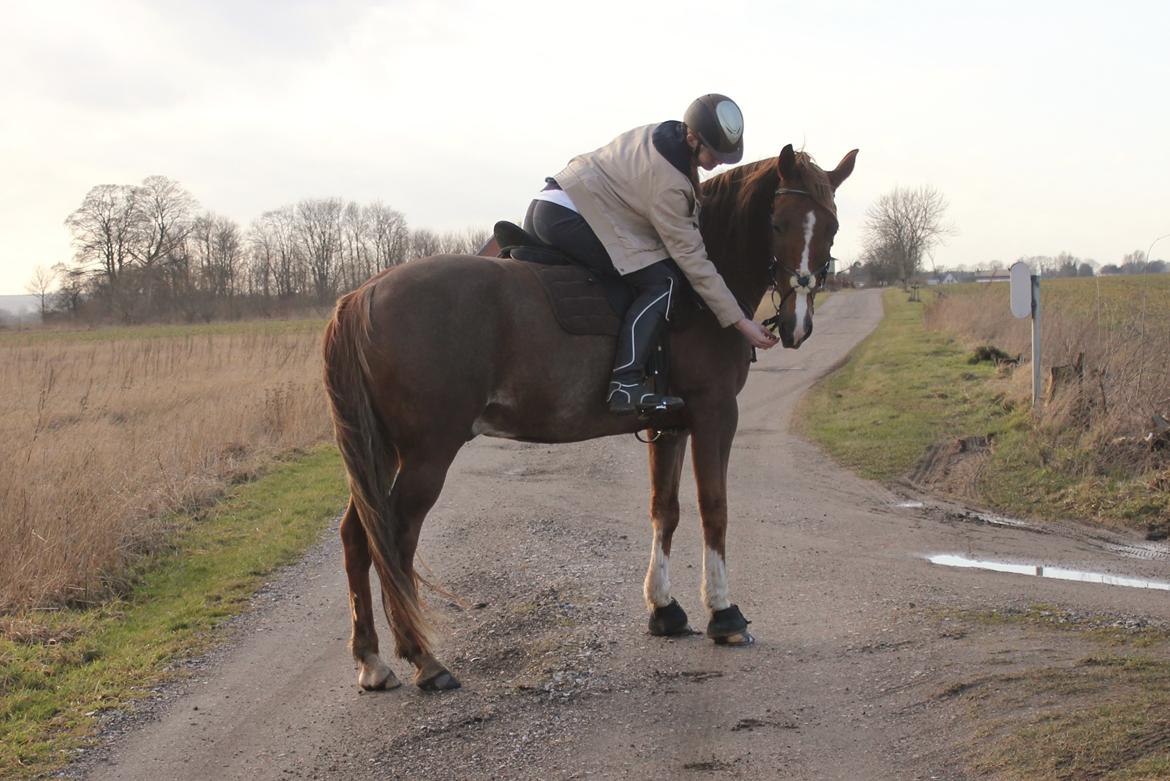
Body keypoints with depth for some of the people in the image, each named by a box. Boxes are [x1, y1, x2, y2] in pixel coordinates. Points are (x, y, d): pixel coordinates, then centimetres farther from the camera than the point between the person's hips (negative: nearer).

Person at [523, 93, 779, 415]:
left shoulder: (659, 135, 6)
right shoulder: (668, 183, -20)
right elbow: (692, 261, -17)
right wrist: (740, 322, -14)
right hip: (566, 219, -11)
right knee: (660, 281, -16)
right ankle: (626, 383, -25)